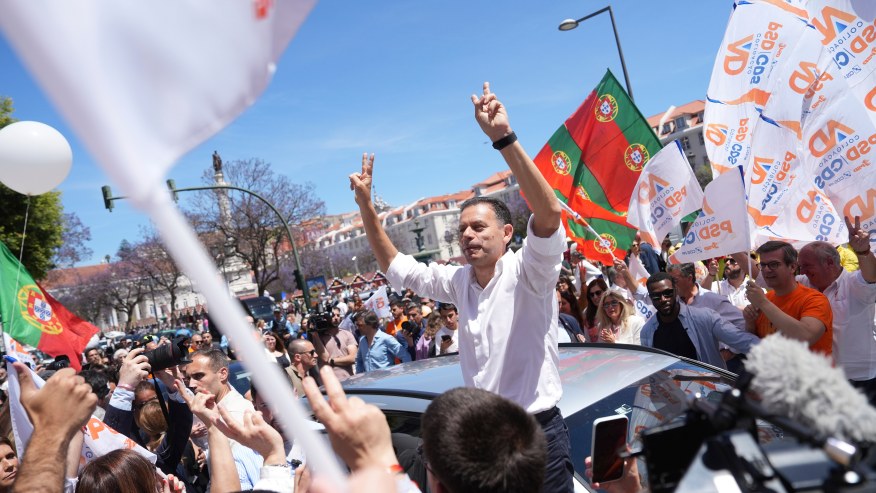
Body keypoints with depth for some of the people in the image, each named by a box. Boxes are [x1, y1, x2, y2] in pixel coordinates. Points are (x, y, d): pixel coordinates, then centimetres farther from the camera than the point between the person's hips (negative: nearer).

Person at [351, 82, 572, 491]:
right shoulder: (459, 281, 3)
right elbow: (396, 267, 13)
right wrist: (366, 206, 3)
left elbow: (549, 214, -32)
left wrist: (503, 138, -39)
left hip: (538, 432, -6)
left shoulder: (526, 273, -14)